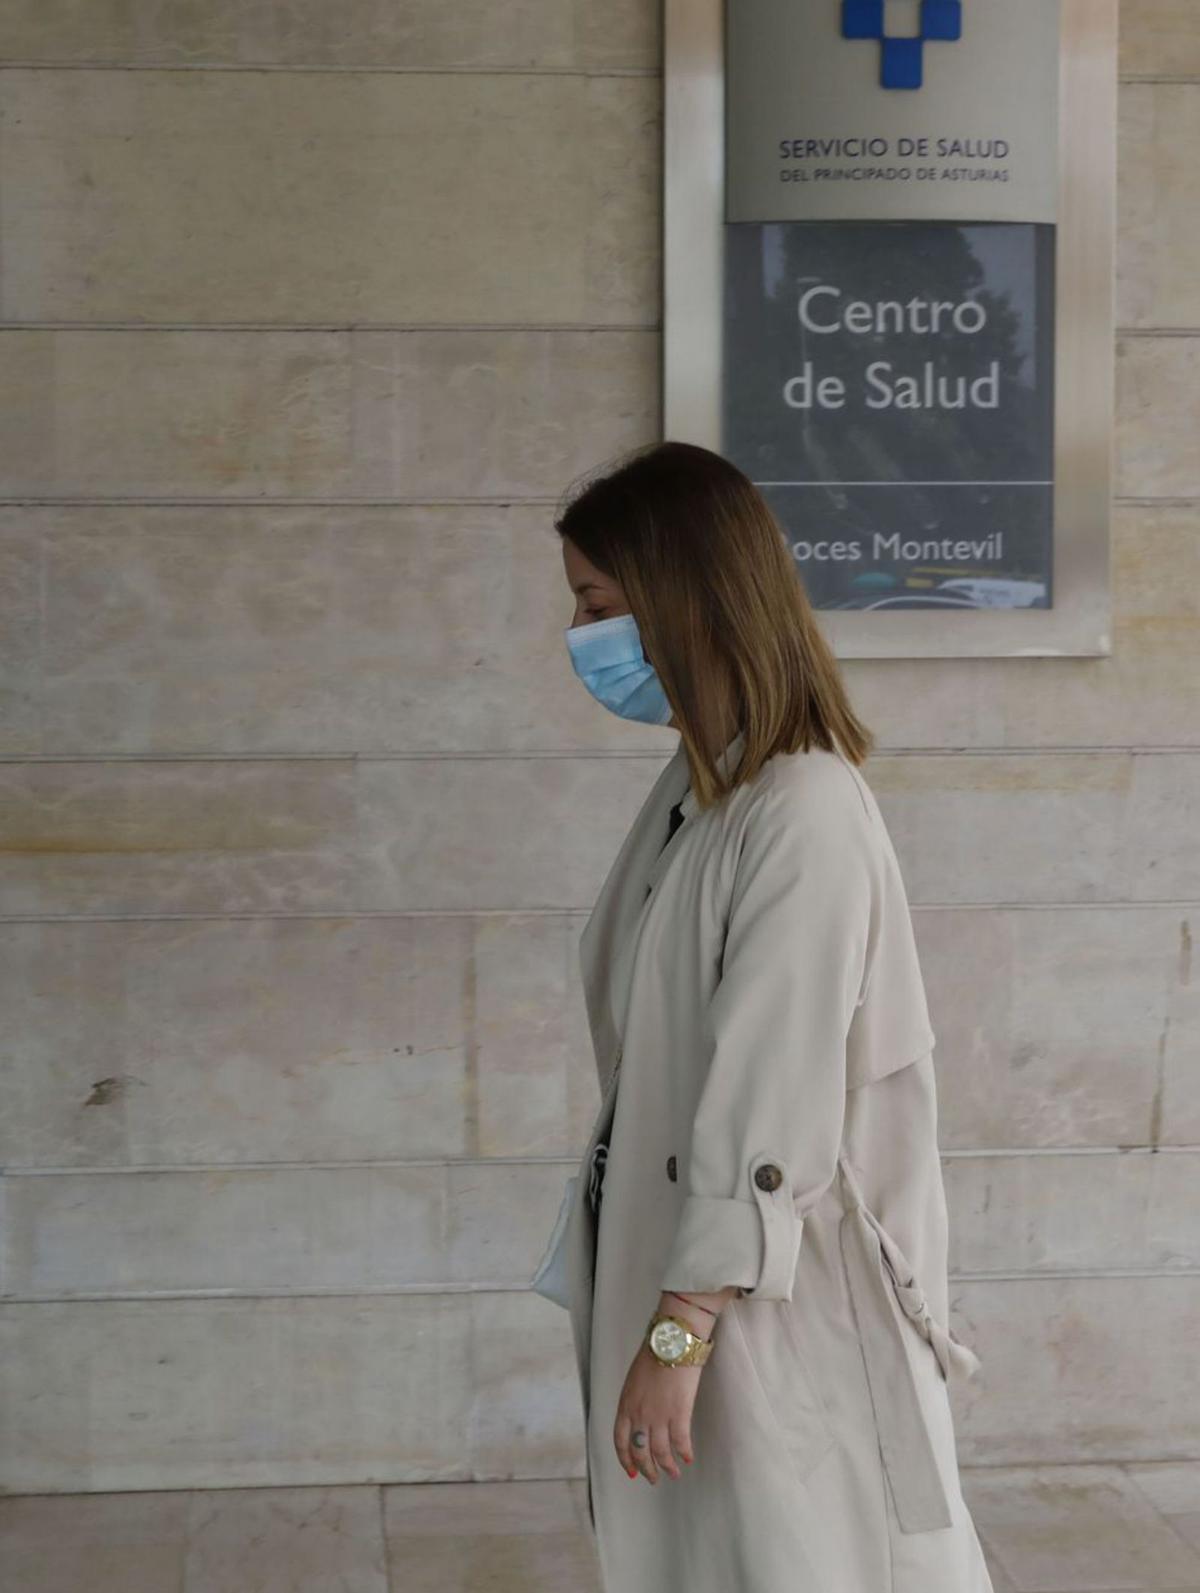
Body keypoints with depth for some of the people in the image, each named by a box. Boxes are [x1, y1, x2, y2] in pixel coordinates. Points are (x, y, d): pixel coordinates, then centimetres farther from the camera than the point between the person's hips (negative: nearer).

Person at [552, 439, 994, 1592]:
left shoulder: (804, 815, -21)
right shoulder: (693, 787, 6)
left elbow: (771, 1106, -23)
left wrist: (680, 1331, -21)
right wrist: (655, 1318, 15)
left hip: (775, 1301, -8)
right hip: (671, 1260, 8)